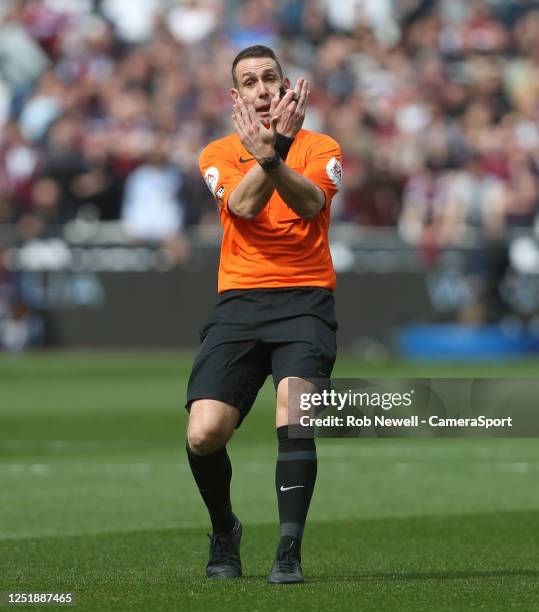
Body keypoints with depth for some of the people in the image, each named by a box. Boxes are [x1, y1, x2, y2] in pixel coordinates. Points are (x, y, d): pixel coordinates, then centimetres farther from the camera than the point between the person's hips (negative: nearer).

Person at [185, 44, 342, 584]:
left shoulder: (321, 149, 8)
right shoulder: (218, 154, 11)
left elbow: (311, 203, -14)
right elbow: (242, 205, -10)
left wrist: (274, 157, -33)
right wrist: (270, 152, -28)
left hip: (305, 301, -1)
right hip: (239, 302, 1)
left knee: (293, 413, -26)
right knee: (203, 434, -12)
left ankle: (289, 552, -21)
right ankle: (224, 533, 16)